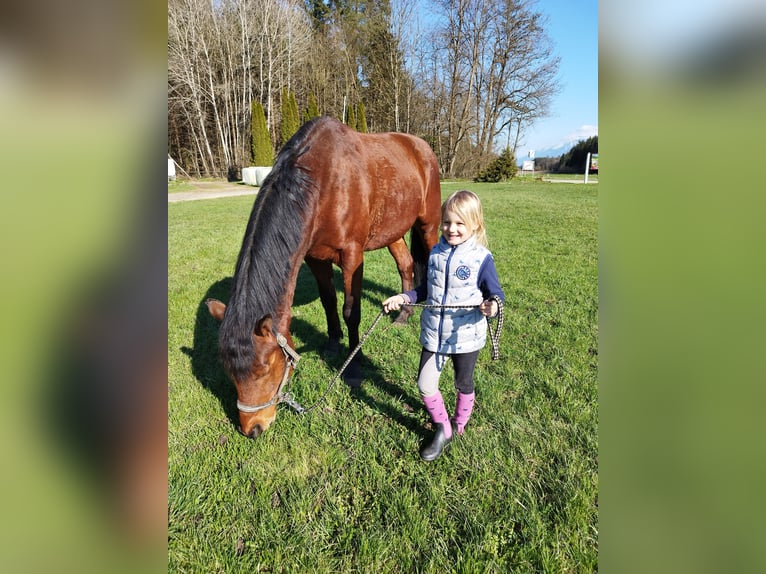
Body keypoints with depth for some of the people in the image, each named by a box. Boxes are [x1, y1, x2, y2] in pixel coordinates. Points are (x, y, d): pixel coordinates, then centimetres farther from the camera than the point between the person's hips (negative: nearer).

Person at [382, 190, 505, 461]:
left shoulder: (481, 258, -15)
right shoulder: (436, 253, 0)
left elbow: (496, 294, -11)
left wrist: (492, 306, -32)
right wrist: (403, 297, 1)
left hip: (466, 337, -3)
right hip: (434, 335, 4)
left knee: (463, 384, 18)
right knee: (425, 385, 4)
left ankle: (458, 427, 45)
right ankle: (442, 430, 29)